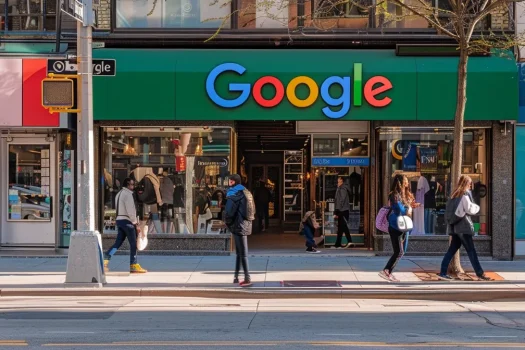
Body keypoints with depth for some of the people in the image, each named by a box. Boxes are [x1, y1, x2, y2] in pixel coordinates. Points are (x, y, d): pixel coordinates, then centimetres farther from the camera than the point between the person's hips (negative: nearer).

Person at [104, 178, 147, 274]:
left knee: (118, 243, 9)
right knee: (133, 244, -2)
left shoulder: (119, 194, 18)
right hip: (127, 221, -9)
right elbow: (130, 211, -17)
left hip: (119, 219, 9)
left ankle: (105, 260, -2)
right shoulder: (128, 194, -12)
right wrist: (136, 224, -12)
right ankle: (133, 266, 1)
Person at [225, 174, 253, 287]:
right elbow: (253, 209, 17)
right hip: (246, 224, 8)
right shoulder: (245, 192, 12)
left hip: (238, 225, -8)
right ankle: (236, 276, 21)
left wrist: (227, 221, 1)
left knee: (242, 253, -6)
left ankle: (247, 278, -5)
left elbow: (229, 211, -19)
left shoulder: (233, 194, -14)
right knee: (239, 252, 15)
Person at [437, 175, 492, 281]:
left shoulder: (455, 194, 16)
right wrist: (477, 207, 8)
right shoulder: (465, 193, -7)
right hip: (463, 225, -8)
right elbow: (469, 209, -10)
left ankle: (443, 273, 2)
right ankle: (480, 274, -2)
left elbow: (450, 210, 17)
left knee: (452, 249, 7)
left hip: (454, 225, 8)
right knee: (471, 250, -5)